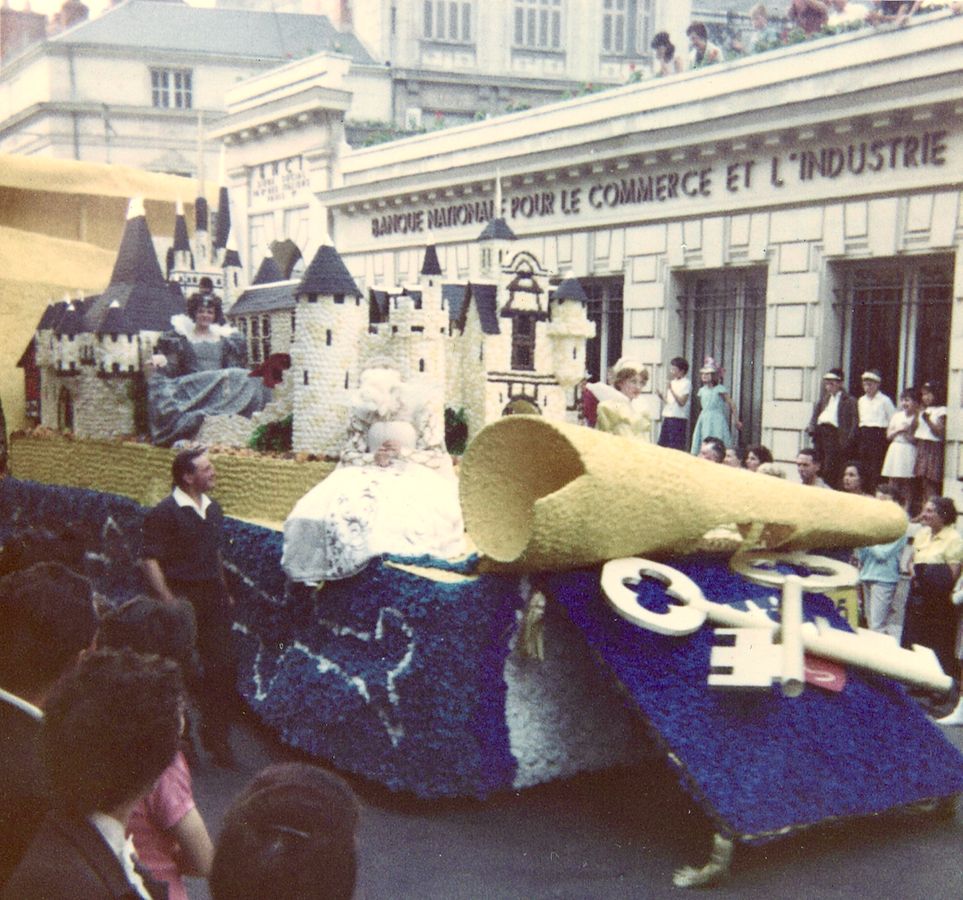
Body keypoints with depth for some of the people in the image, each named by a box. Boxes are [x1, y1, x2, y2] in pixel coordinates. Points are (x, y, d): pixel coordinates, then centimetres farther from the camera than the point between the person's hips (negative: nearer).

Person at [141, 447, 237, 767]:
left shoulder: (213, 508, 10)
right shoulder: (164, 513, -13)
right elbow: (149, 560, -16)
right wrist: (168, 602, -20)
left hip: (213, 597, 6)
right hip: (182, 597, -6)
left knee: (223, 666, 6)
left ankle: (216, 735, 21)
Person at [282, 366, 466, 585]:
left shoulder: (421, 409, -5)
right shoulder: (361, 412, 2)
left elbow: (438, 457, -5)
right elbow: (347, 455, 1)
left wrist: (404, 452, -20)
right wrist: (373, 458, -19)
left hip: (415, 475, -2)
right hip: (371, 474, 2)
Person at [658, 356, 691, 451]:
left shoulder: (686, 383, -6)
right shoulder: (673, 382, 16)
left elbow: (682, 402, -14)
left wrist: (671, 389, -17)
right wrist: (661, 395, -1)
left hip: (678, 419, -8)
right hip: (667, 417, 8)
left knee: (676, 446, -8)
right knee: (662, 445, 7)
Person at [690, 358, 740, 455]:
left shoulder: (720, 389, -8)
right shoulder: (702, 390, 10)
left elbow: (731, 404, -6)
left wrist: (736, 420, -6)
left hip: (716, 420, -6)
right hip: (704, 420, 6)